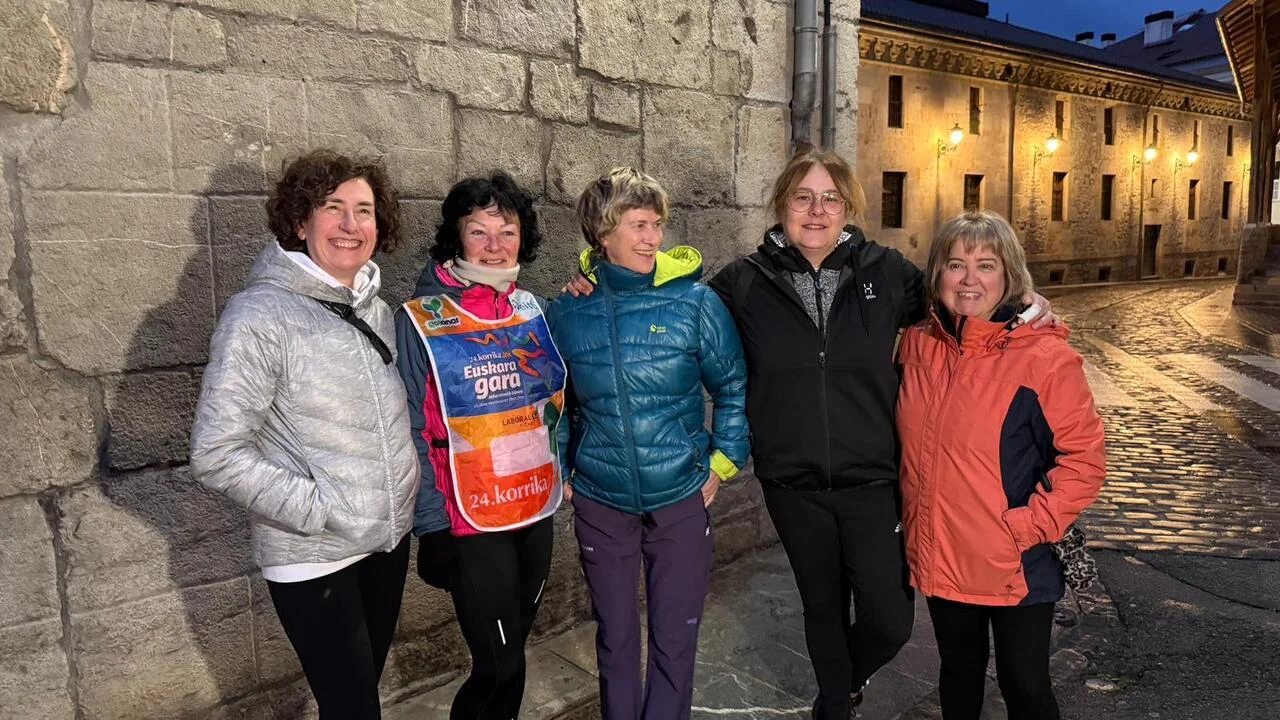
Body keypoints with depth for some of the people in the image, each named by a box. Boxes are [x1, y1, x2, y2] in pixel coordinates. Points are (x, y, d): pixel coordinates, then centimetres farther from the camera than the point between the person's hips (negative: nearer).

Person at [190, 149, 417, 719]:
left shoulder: (376, 310, 4)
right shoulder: (260, 315, -16)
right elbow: (216, 455, -19)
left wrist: (405, 494, 5)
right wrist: (318, 509, -20)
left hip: (389, 541, 6)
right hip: (313, 557, -6)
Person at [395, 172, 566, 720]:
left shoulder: (532, 310, 3)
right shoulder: (420, 322, -12)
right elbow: (412, 434, -11)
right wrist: (433, 527, -12)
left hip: (538, 512, 5)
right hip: (472, 522, -5)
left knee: (510, 656, 19)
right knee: (500, 666, 2)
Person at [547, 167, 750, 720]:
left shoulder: (694, 302, -10)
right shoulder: (566, 312, -5)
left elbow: (733, 388, 1)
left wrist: (722, 463, -1)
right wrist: (560, 472, 6)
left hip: (681, 499, -1)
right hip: (599, 503, 1)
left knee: (675, 640, 11)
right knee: (614, 638, 18)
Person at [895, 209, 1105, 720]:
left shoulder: (1044, 355, -15)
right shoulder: (917, 346, -2)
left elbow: (1084, 459, -13)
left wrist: (1027, 528, -18)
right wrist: (912, 517, 6)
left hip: (1015, 566, -4)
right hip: (937, 557, 4)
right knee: (958, 673, 24)